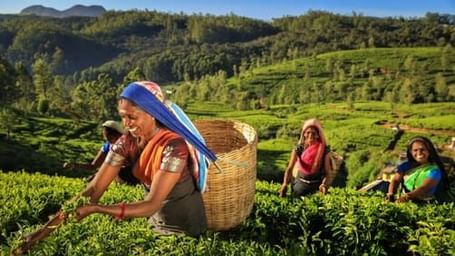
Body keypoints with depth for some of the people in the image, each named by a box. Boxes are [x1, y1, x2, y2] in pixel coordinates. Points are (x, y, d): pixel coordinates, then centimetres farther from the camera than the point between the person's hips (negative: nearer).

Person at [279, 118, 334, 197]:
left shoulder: (323, 150, -13)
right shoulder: (299, 148, -10)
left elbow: (328, 173, -15)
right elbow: (289, 168, -17)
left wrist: (324, 184, -37)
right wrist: (285, 184, -35)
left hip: (317, 184, -1)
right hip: (301, 182, 1)